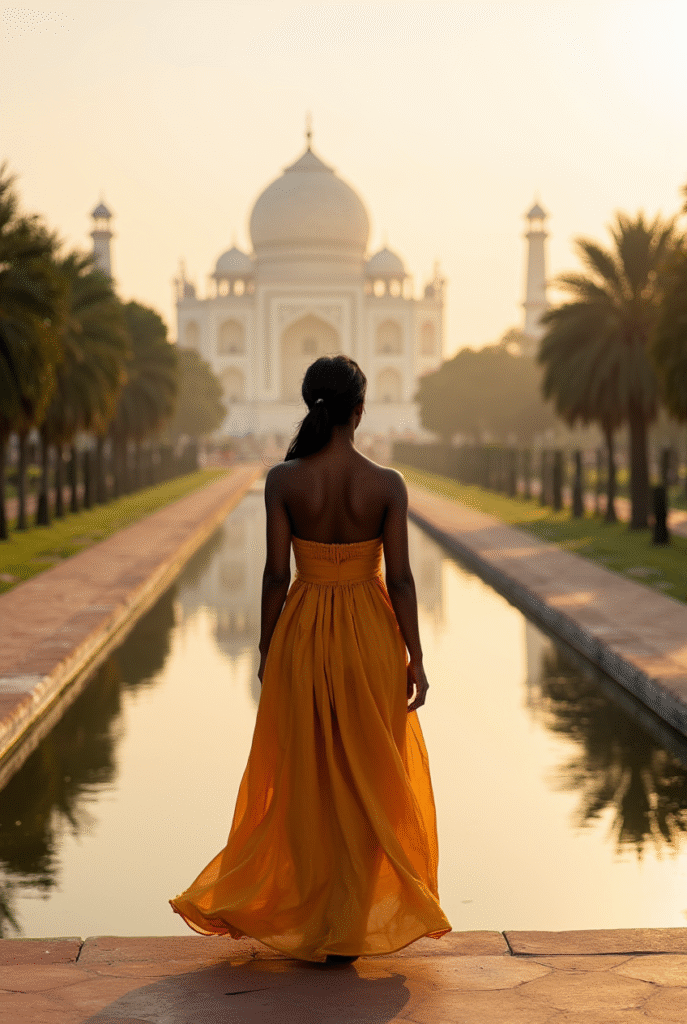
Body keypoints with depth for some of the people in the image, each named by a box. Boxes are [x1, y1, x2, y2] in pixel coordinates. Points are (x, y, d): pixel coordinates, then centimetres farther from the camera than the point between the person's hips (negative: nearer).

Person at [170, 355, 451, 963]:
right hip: (370, 636, -1)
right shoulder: (386, 484, -10)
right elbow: (400, 579, -9)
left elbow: (276, 574, -7)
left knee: (300, 775, 15)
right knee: (365, 778, 11)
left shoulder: (284, 479, -9)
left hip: (303, 632, 1)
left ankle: (298, 915, 24)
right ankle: (348, 928, 16)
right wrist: (416, 659, -1)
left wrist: (267, 649, 4)